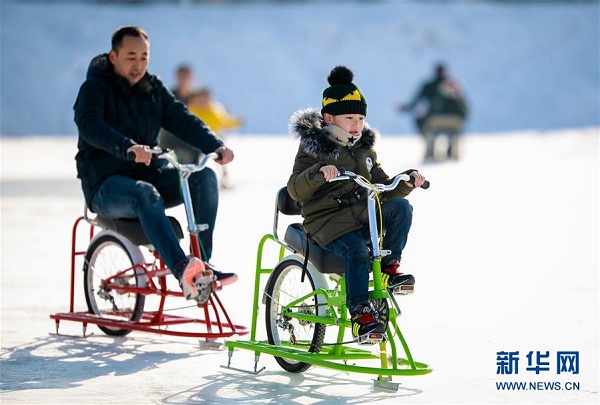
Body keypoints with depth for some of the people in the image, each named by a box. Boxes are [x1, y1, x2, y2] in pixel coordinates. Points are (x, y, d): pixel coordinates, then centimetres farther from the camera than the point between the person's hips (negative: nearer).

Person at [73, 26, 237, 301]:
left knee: (204, 177, -18)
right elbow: (89, 125, -27)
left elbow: (182, 120, 3)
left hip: (149, 174, 6)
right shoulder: (95, 88, -7)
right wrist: (127, 147, -46)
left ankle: (203, 267, -22)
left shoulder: (153, 88, 12)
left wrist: (216, 146, -17)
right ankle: (182, 271, -53)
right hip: (106, 183, -6)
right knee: (146, 195, -39)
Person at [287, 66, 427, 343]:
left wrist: (406, 181, -2)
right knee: (357, 252, -33)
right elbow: (295, 190, -12)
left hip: (363, 215, 5)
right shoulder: (313, 148, 0)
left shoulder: (365, 149, 18)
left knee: (400, 207, -21)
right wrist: (317, 172, -32)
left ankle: (389, 268, -10)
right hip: (327, 220, -5)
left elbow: (383, 189, 19)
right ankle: (360, 314, -29)